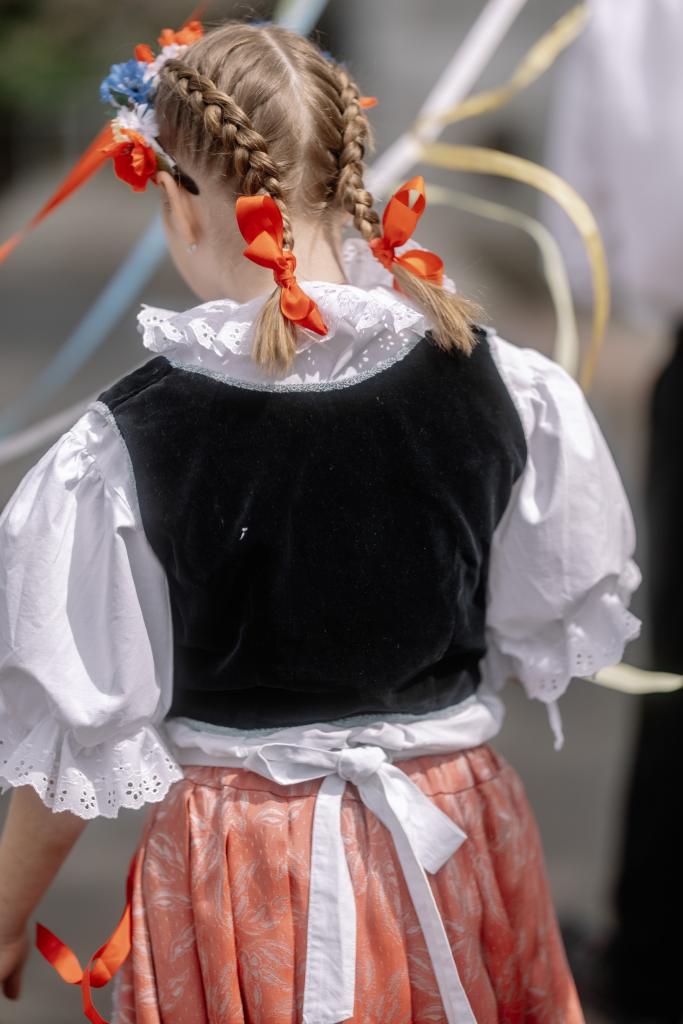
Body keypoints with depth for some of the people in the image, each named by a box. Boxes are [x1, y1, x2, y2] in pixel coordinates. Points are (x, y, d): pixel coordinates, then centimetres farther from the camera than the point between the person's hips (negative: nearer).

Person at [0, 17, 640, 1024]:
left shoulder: (120, 452, -20)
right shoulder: (509, 390, -13)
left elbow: (81, 741, -11)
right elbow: (557, 639, 2)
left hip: (240, 874, -2)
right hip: (455, 849, 3)